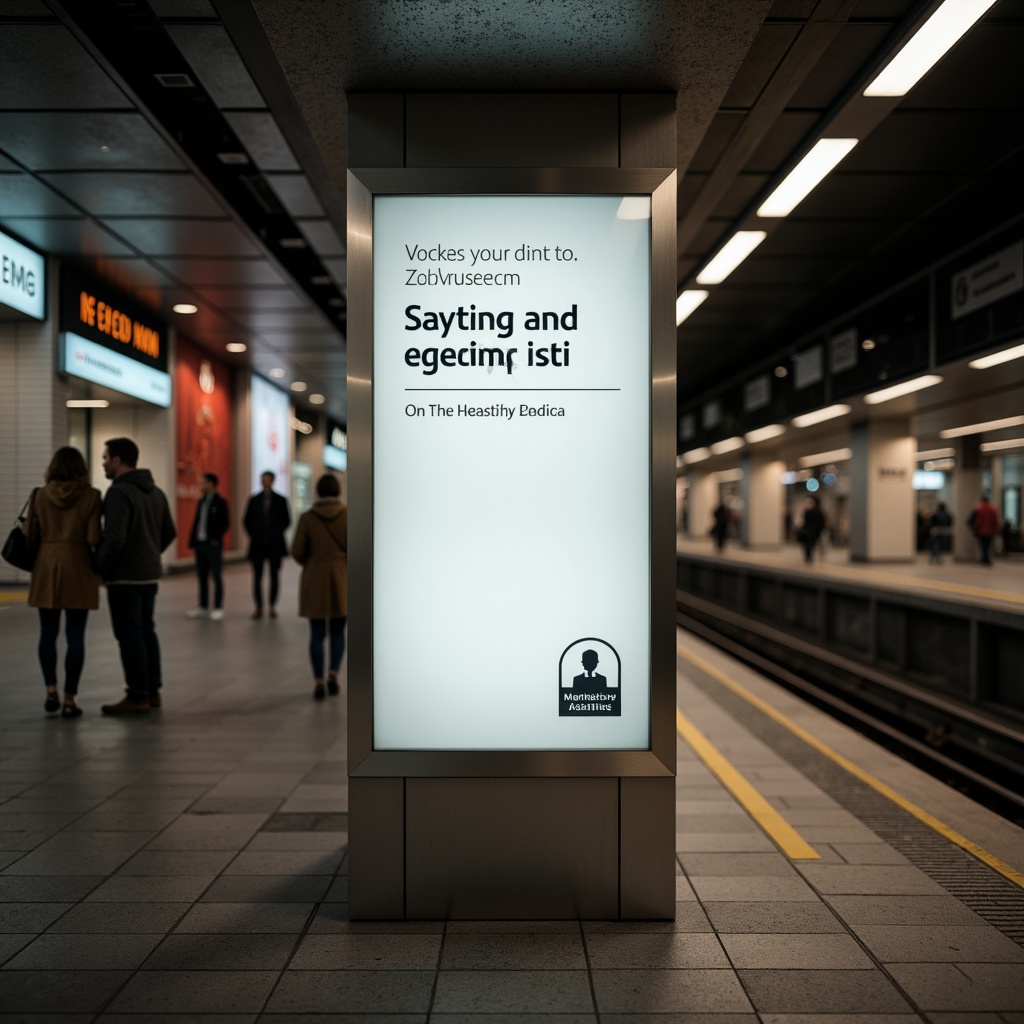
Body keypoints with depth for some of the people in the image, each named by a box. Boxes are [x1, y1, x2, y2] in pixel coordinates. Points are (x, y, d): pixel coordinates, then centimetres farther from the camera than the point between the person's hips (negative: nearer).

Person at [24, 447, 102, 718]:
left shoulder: (41, 495, 1)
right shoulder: (91, 496, -6)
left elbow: (29, 533, 2)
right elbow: (94, 538, -11)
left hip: (46, 566, 2)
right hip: (77, 567, -2)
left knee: (48, 632, 15)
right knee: (75, 636, 3)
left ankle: (51, 691, 12)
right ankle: (69, 700, 6)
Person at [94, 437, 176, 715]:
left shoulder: (119, 492, -16)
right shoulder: (155, 491, 11)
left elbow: (114, 538, -23)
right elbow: (169, 532, 15)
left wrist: (101, 567, -10)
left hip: (125, 577, -9)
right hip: (151, 574, 9)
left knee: (129, 636, -2)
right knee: (146, 632, 16)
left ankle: (138, 698, 3)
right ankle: (152, 692, 22)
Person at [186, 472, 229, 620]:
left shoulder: (220, 502, -6)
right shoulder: (201, 502, 13)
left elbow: (225, 523, -10)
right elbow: (196, 522, 13)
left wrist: (216, 538, -16)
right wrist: (192, 541, 7)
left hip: (213, 544, -7)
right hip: (200, 543, 7)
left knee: (217, 577, 0)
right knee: (202, 577, 10)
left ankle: (218, 608, 4)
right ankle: (203, 608, 17)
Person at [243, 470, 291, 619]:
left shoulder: (281, 500, 4)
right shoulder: (254, 500, 7)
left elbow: (287, 521, 5)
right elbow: (247, 520, 11)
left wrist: (277, 534, -3)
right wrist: (253, 534, 1)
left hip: (275, 544, 0)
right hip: (258, 544, 1)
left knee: (274, 576, 4)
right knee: (257, 577, -2)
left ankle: (272, 607, 12)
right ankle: (259, 608, 4)